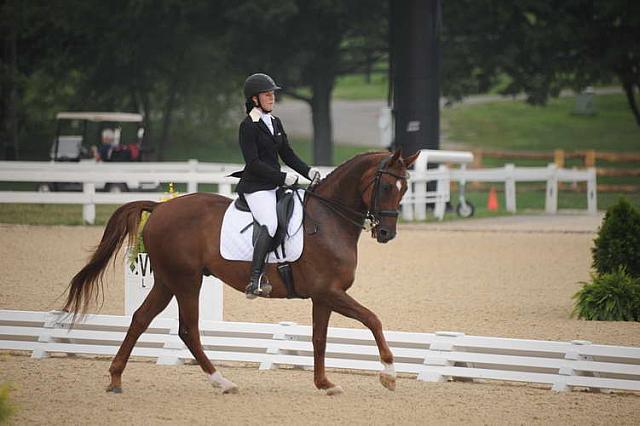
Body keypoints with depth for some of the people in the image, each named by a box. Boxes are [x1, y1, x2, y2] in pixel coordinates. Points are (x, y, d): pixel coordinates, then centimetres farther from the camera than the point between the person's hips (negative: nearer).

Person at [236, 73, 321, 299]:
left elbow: (288, 154, 18)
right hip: (255, 187, -9)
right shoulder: (248, 126, -8)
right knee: (270, 223, -29)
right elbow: (254, 163, -15)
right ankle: (255, 280, -34)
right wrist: (282, 177, -19)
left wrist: (308, 171, 3)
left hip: (276, 185, 9)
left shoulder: (275, 123, 16)